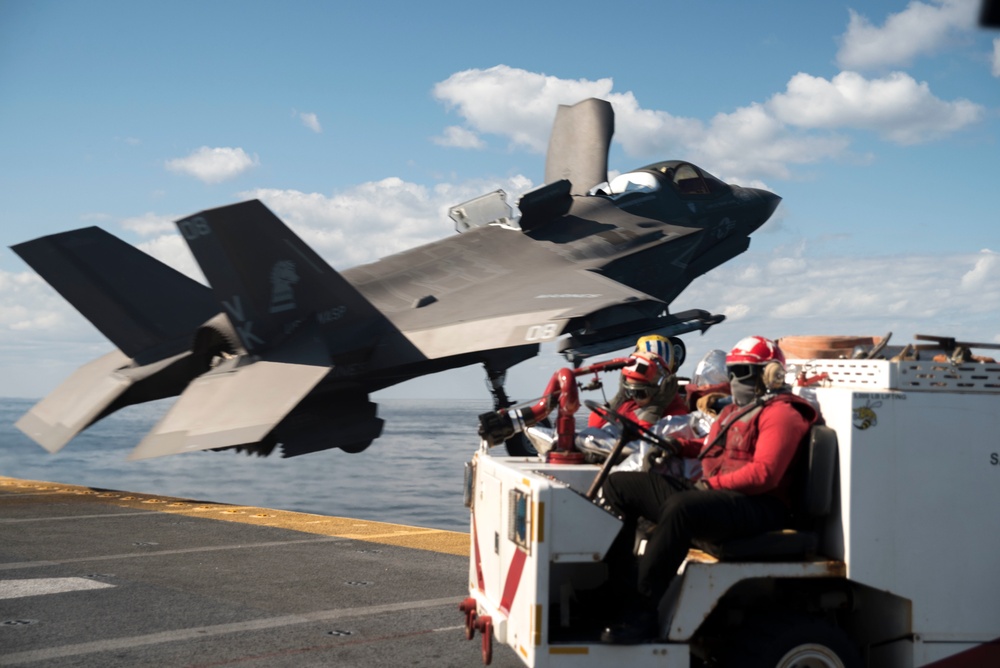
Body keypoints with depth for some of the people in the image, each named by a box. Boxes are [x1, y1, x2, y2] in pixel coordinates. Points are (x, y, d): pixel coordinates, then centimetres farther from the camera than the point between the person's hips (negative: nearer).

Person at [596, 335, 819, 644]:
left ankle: (641, 611, -38)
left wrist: (712, 484, -20)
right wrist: (678, 445, 15)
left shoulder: (780, 413, -7)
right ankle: (619, 586, -9)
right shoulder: (736, 409, 24)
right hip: (713, 492, 10)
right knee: (619, 485, 3)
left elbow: (764, 473, -19)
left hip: (755, 506, -10)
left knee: (680, 508, -42)